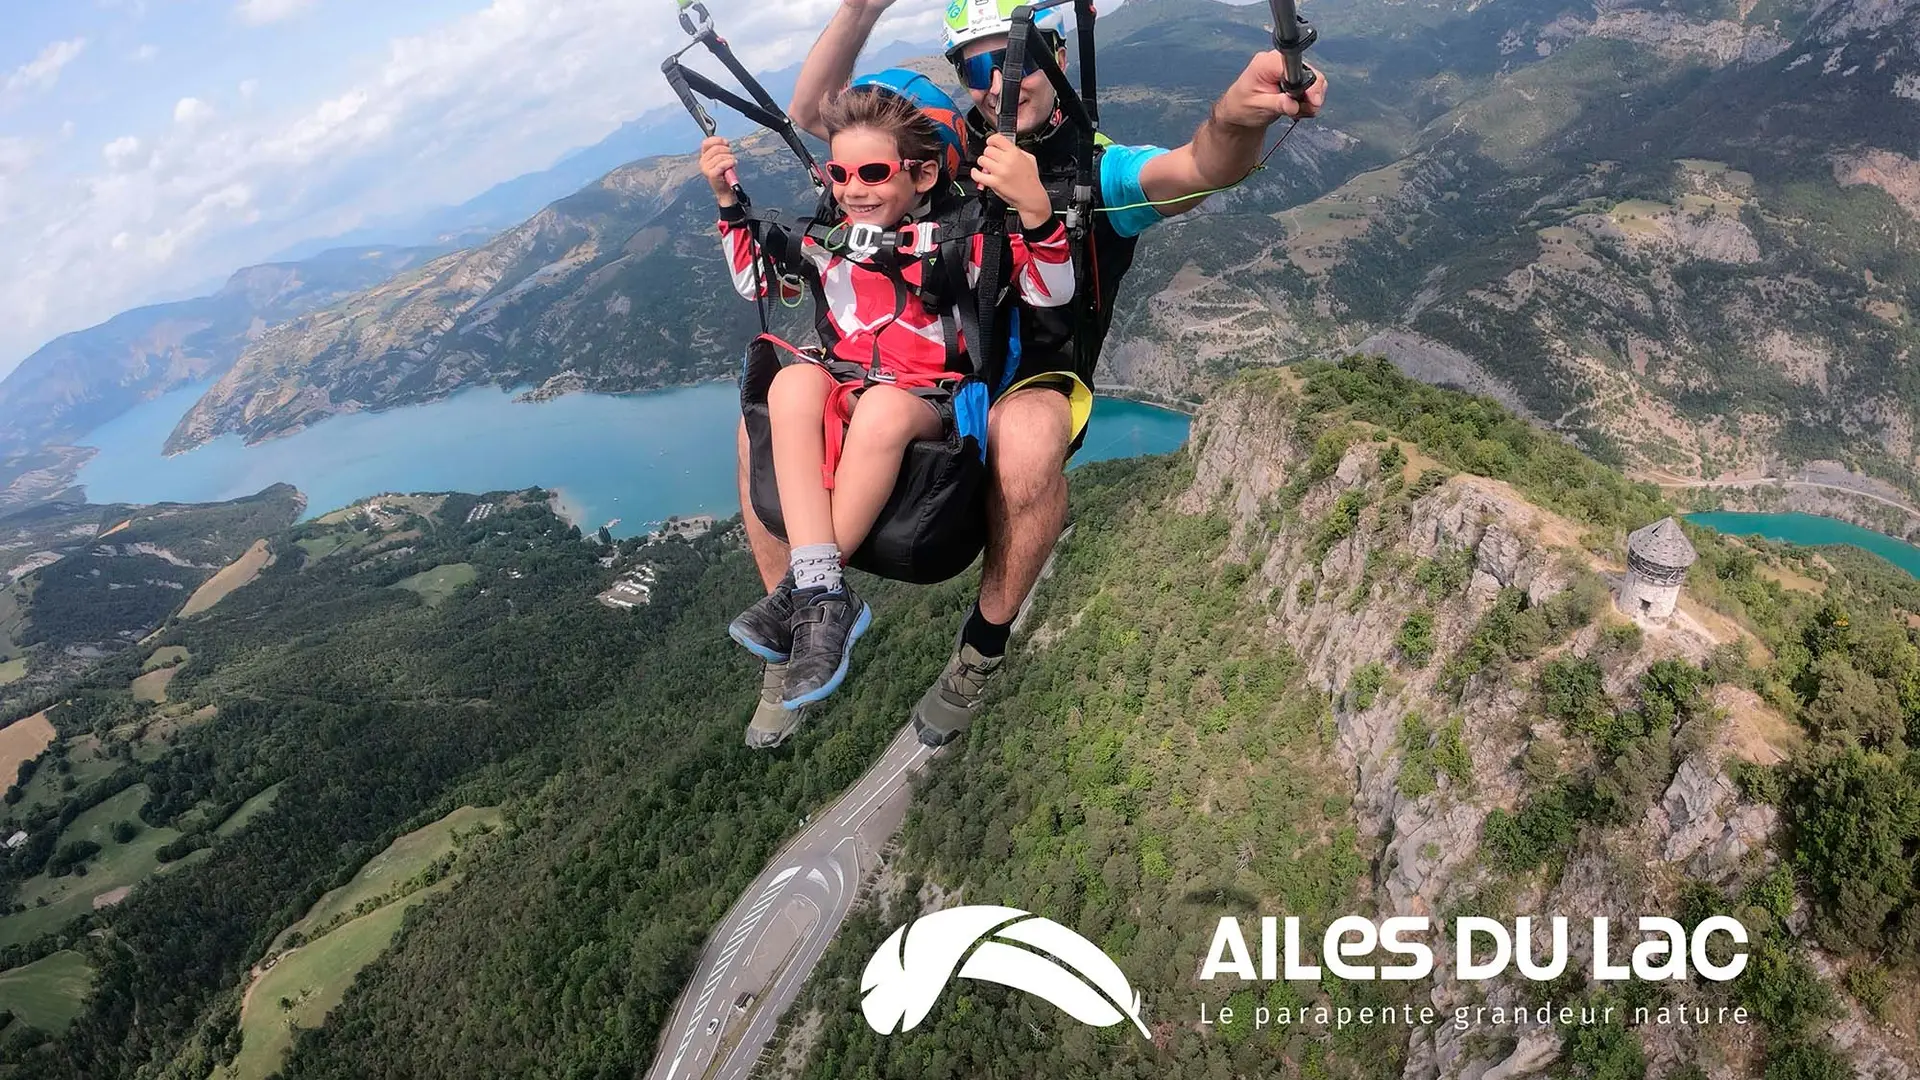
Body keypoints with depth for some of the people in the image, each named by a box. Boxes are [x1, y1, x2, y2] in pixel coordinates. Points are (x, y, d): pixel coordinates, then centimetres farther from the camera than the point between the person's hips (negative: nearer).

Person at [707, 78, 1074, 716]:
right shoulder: (831, 240, 10)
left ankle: (800, 591, -27)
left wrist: (1034, 206, -29)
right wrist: (729, 203, 11)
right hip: (842, 394, 4)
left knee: (884, 406, -38)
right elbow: (753, 281, 24)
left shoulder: (959, 238, -2)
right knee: (796, 381, -30)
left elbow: (1052, 292, -12)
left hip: (930, 406, -3)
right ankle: (822, 593, -38)